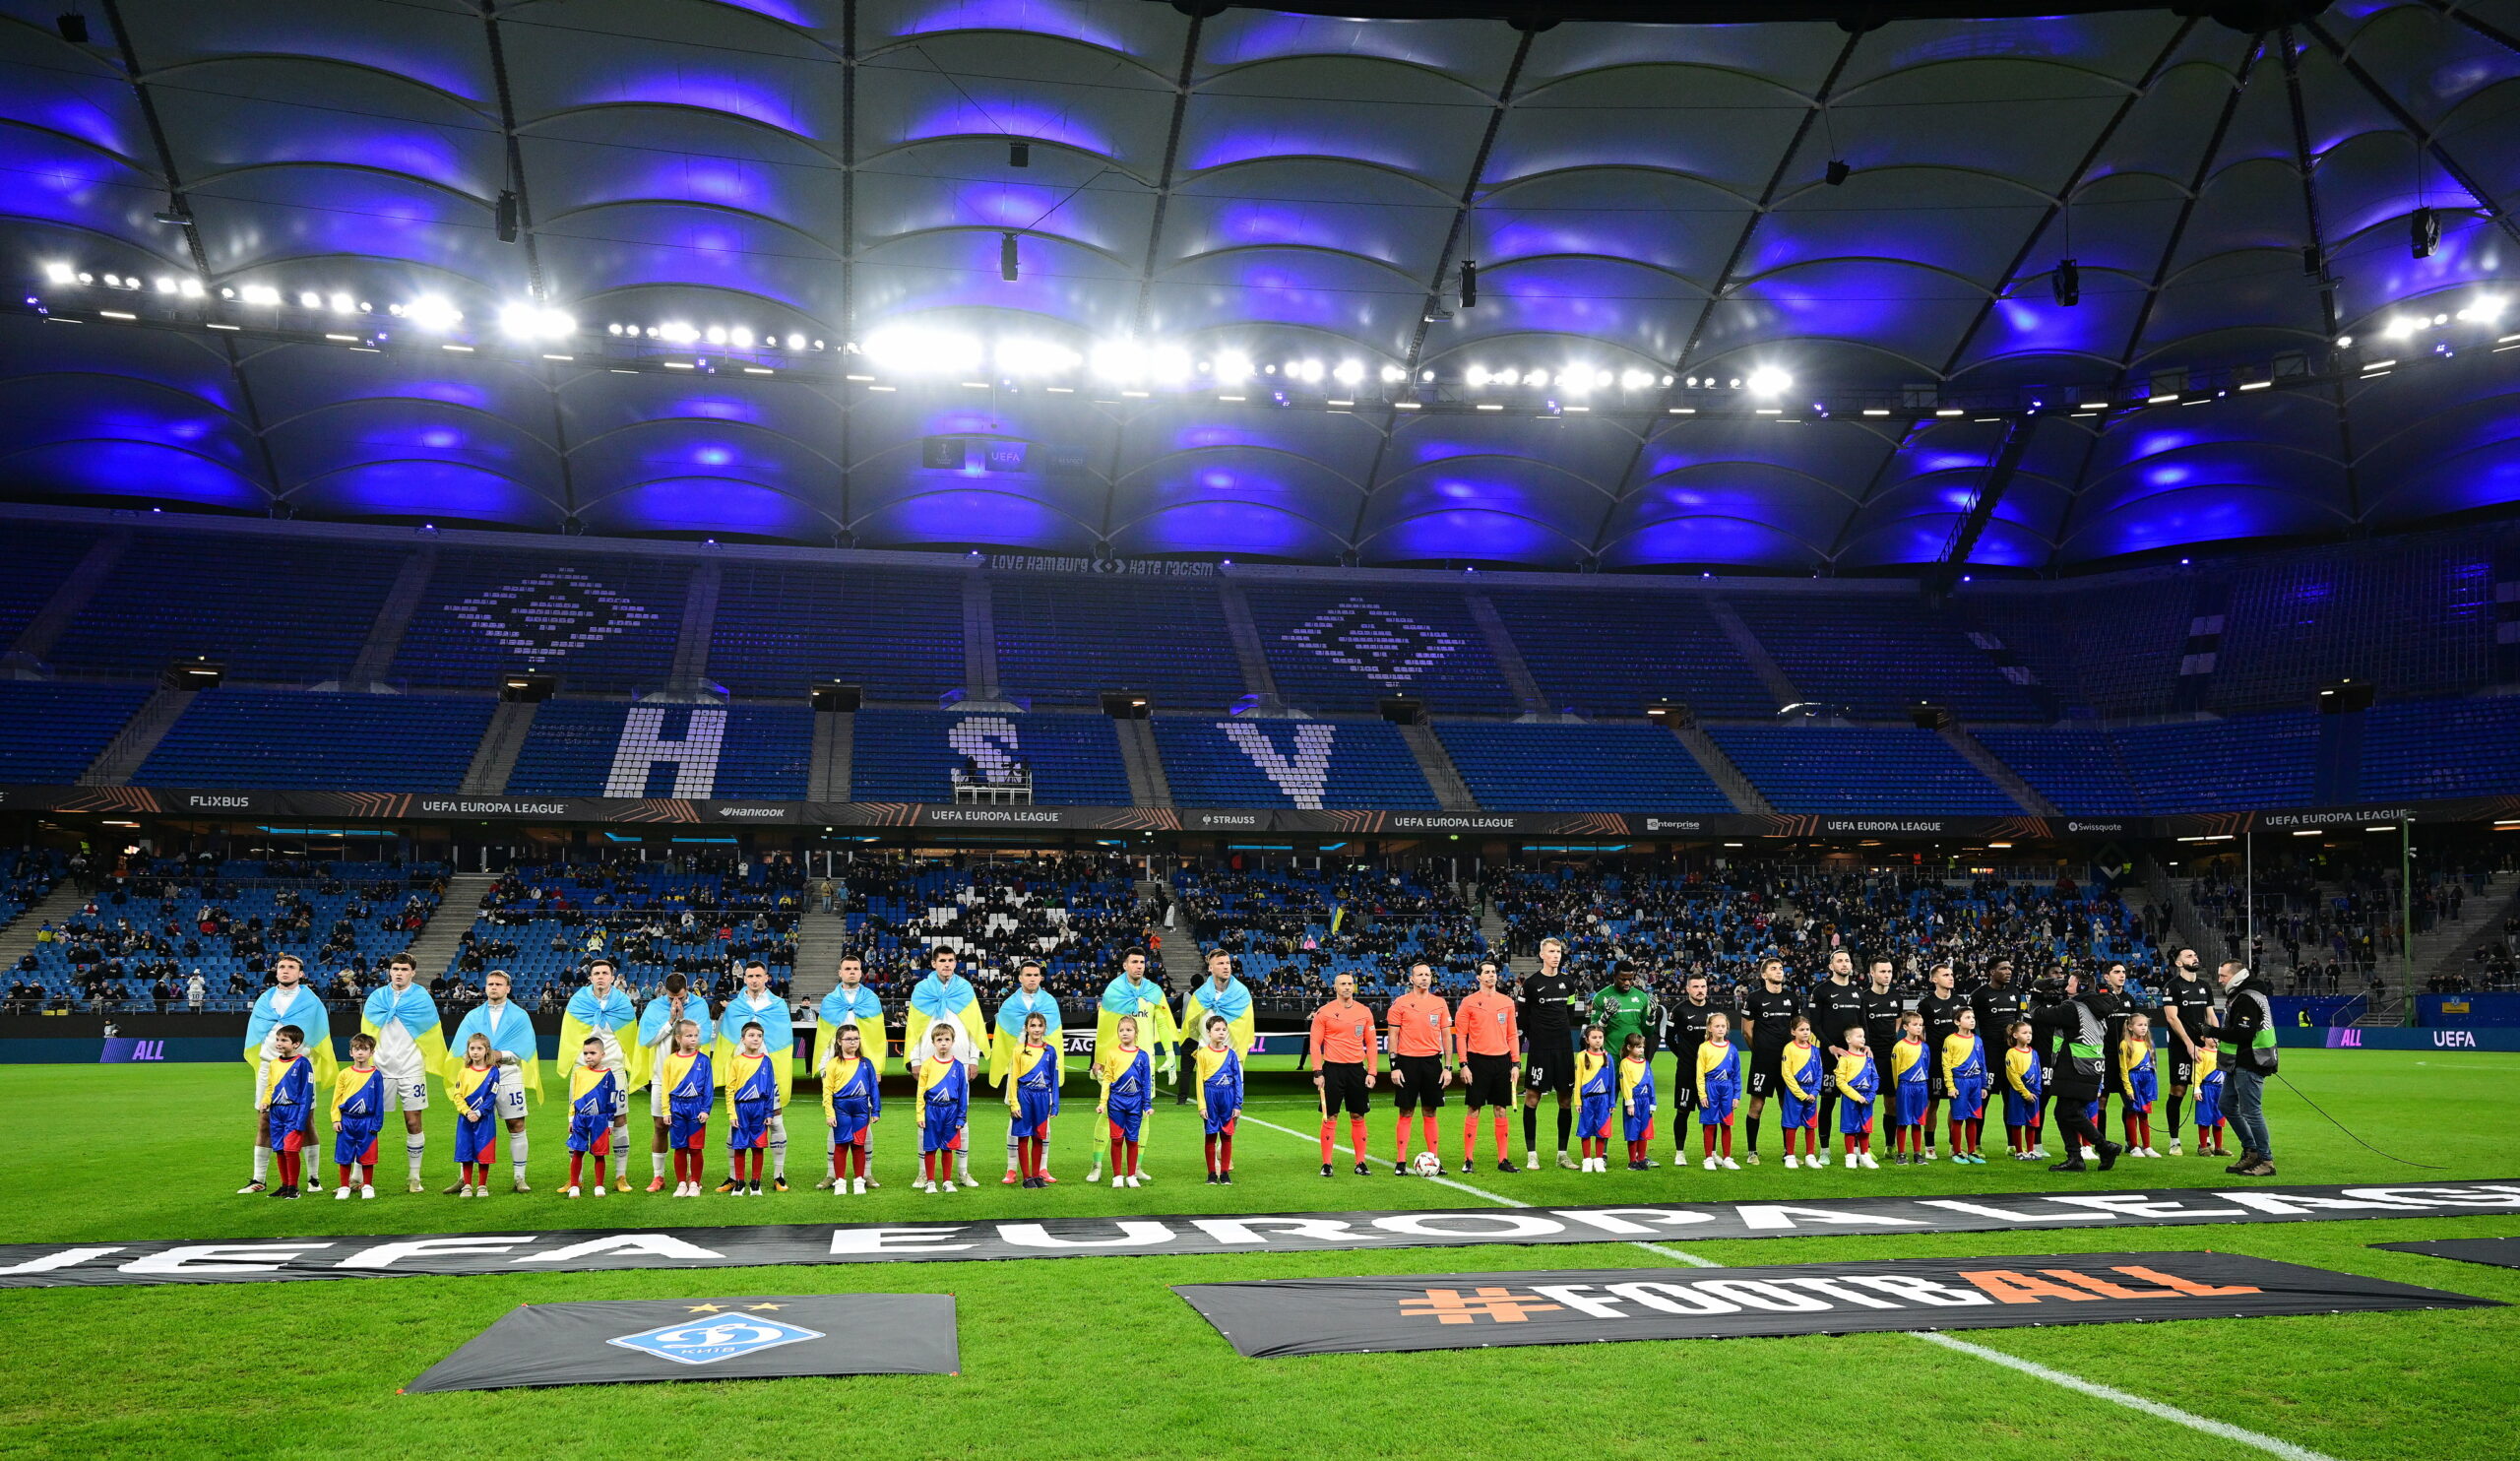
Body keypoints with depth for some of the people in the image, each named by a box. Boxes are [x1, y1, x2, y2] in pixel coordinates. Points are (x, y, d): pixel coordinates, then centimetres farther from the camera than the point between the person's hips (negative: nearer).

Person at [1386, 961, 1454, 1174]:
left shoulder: (1440, 1003, 8)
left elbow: (1446, 1036, 10)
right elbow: (1393, 1036, 0)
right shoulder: (1400, 1003, 0)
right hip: (1407, 1061, -2)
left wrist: (1448, 1067, 4)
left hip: (1432, 1061, 3)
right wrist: (1394, 1066, -7)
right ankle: (1400, 1162, 4)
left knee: (1430, 1113, 7)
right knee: (1405, 1113, 0)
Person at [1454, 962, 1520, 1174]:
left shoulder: (1506, 1002, 9)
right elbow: (1460, 1035, -2)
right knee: (1473, 1110, -1)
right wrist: (1464, 1065, -8)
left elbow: (1512, 1035, 12)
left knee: (1501, 1110, 7)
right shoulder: (1469, 1002, -1)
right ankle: (1468, 1160, 3)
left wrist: (1515, 1063, 5)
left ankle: (1503, 1159, 12)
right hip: (1478, 1060, -4)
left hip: (1502, 1060, 4)